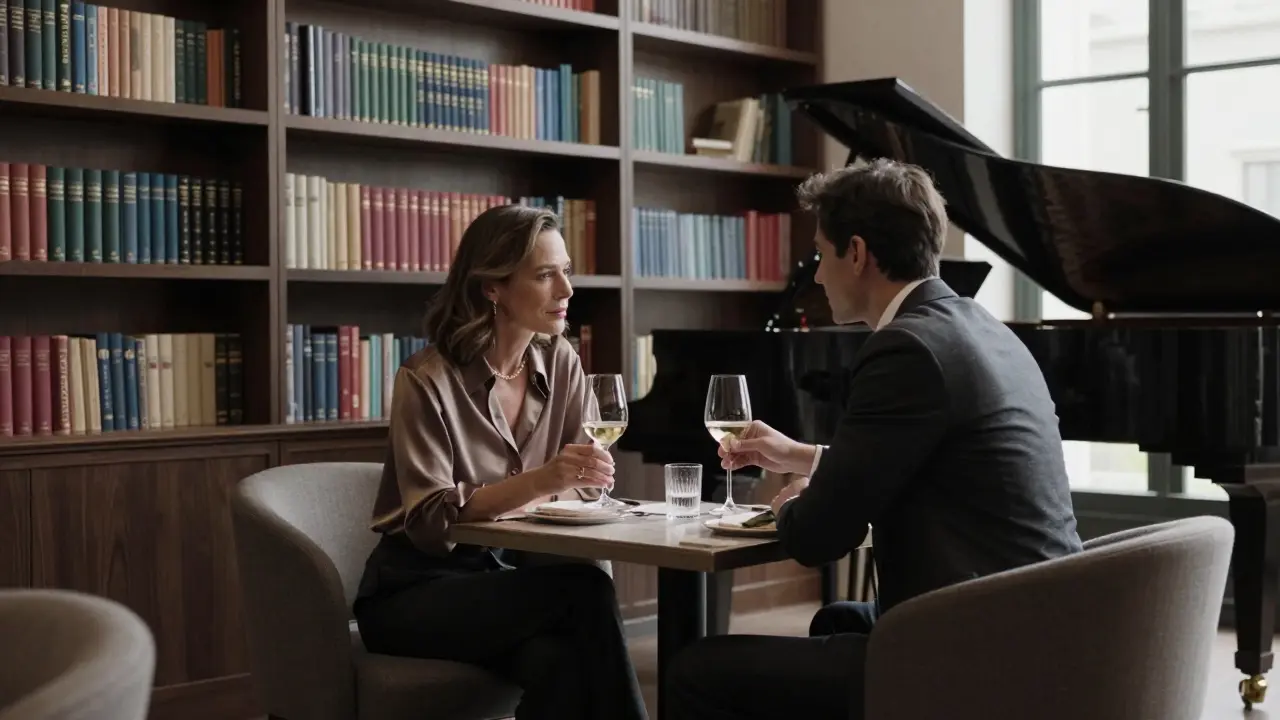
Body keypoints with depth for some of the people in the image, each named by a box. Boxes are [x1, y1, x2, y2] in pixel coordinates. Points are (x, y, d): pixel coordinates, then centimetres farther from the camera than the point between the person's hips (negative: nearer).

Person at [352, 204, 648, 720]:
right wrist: (539, 482, -34)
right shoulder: (428, 380, -15)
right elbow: (431, 521, -22)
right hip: (414, 593, -4)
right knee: (584, 593, -29)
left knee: (561, 663, -32)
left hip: (506, 575, 4)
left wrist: (575, 481, -21)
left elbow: (580, 485, 3)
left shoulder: (560, 362, 2)